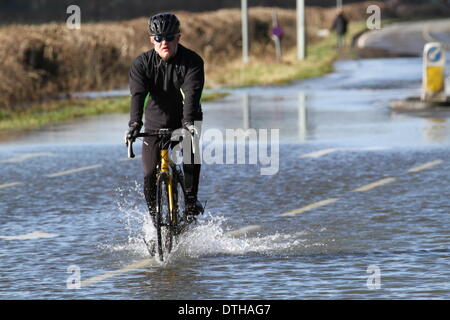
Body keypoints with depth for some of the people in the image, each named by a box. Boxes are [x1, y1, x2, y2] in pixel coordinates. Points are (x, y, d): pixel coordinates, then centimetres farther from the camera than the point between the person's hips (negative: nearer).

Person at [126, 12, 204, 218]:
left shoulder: (192, 61, -16)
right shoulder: (141, 63, -12)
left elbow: (191, 93, -30)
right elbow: (138, 94, -25)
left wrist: (189, 121, -47)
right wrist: (135, 123, -42)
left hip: (186, 122, -1)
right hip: (156, 123, 1)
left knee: (190, 153, -30)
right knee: (150, 175, -9)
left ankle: (191, 200, -16)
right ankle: (153, 216, 10)